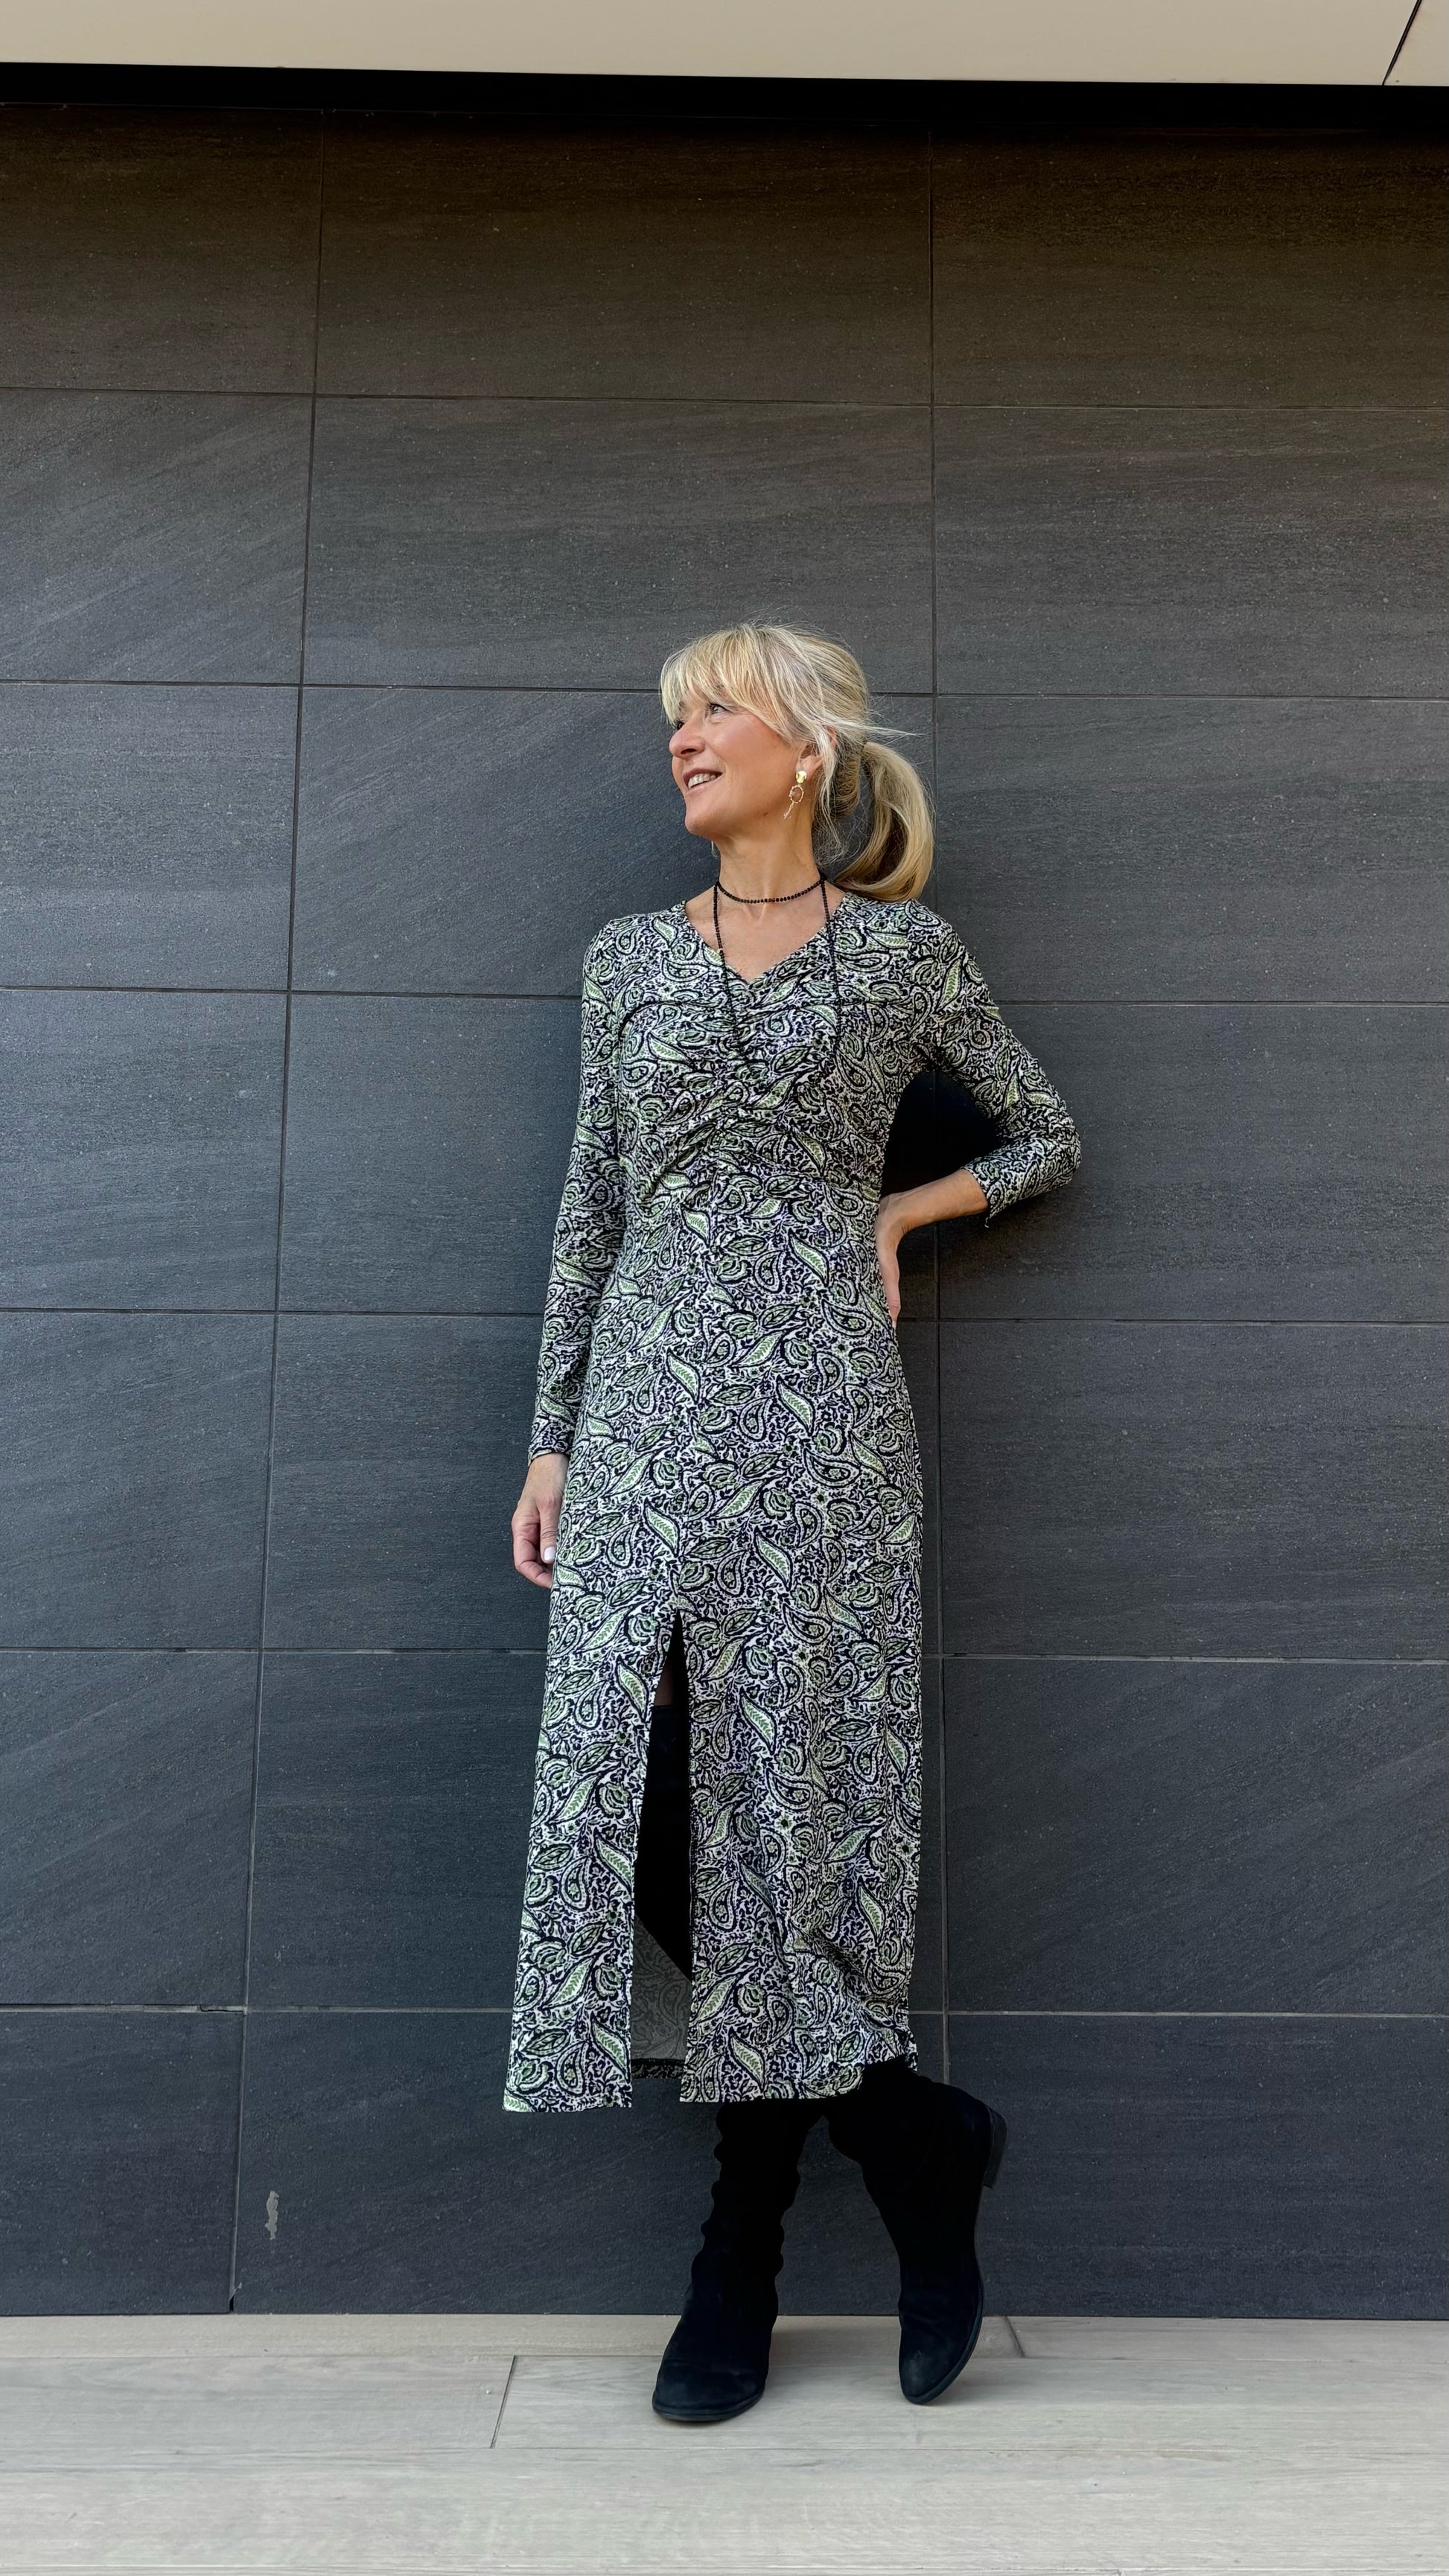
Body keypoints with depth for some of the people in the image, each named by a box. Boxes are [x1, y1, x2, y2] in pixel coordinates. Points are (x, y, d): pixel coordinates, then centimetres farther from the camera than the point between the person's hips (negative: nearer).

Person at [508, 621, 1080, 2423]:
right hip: (649, 1401, 3)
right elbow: (592, 1211, 13)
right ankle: (913, 2139, 14)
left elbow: (1046, 1138, 18)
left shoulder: (907, 953, 8)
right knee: (642, 1782, -2)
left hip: (818, 1402, -3)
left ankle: (746, 2240, 16)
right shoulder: (630, 959, 14)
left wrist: (905, 1210, 2)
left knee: (778, 1780, -3)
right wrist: (550, 1440, 9)